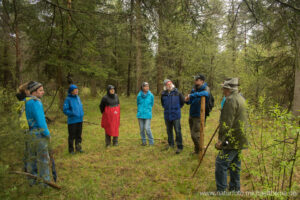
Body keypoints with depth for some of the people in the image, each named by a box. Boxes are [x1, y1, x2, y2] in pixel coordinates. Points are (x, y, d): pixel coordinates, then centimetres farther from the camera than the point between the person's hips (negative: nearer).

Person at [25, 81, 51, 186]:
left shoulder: (26, 102, 7)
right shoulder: (36, 103, -20)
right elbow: (41, 121, -23)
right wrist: (48, 134, -13)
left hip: (30, 135, 9)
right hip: (39, 135, -9)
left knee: (32, 158, 19)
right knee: (43, 159, 3)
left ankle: (32, 180, 31)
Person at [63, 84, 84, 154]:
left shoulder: (78, 97, 7)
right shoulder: (68, 99, -10)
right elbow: (65, 110, -12)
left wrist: (82, 114, 2)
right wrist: (73, 114, -20)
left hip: (80, 120, 6)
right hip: (72, 120, -5)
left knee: (78, 135, 14)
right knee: (72, 136, 4)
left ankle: (78, 148, 27)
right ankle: (71, 149, 19)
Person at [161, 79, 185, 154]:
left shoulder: (177, 93, -9)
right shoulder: (163, 94, 0)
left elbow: (182, 101, 5)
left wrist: (177, 108, 9)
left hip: (176, 115, -4)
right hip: (167, 115, 4)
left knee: (178, 131, -4)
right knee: (169, 130, 16)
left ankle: (180, 147, 6)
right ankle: (171, 144, 33)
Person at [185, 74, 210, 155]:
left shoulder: (205, 89, -12)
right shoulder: (194, 89, 5)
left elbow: (205, 93, -39)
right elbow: (189, 102, 10)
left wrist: (192, 95, -41)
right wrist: (187, 100, -13)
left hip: (199, 116, -6)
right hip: (191, 115, 7)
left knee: (195, 135, -5)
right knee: (193, 134, 17)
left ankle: (201, 150, 18)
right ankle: (196, 150, 36)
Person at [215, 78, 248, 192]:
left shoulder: (230, 100, -16)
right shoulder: (241, 99, 16)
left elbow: (227, 122, -22)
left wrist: (221, 139, -18)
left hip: (232, 139, -10)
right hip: (240, 139, 10)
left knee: (221, 163, -4)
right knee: (234, 163, 17)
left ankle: (221, 190, 2)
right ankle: (235, 188, 28)